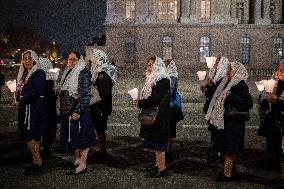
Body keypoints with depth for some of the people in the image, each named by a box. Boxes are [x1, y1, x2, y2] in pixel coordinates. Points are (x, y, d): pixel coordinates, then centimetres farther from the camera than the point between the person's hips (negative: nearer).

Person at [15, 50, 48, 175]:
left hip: (35, 108, -8)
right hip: (25, 109, 8)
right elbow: (20, 91, 17)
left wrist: (20, 101, -12)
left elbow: (36, 92, -18)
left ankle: (37, 162, 0)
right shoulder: (24, 74, 16)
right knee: (34, 137, 11)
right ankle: (37, 162, 17)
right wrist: (18, 101, -3)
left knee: (29, 136, -11)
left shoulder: (39, 73, -9)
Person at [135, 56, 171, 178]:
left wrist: (140, 103, -11)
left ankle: (162, 168, 3)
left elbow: (155, 99, -23)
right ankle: (158, 164, 25)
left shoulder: (162, 80, -17)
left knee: (158, 142, -4)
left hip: (159, 116, -10)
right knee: (154, 141, 15)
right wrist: (141, 102, 1)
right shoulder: (153, 79, 14)